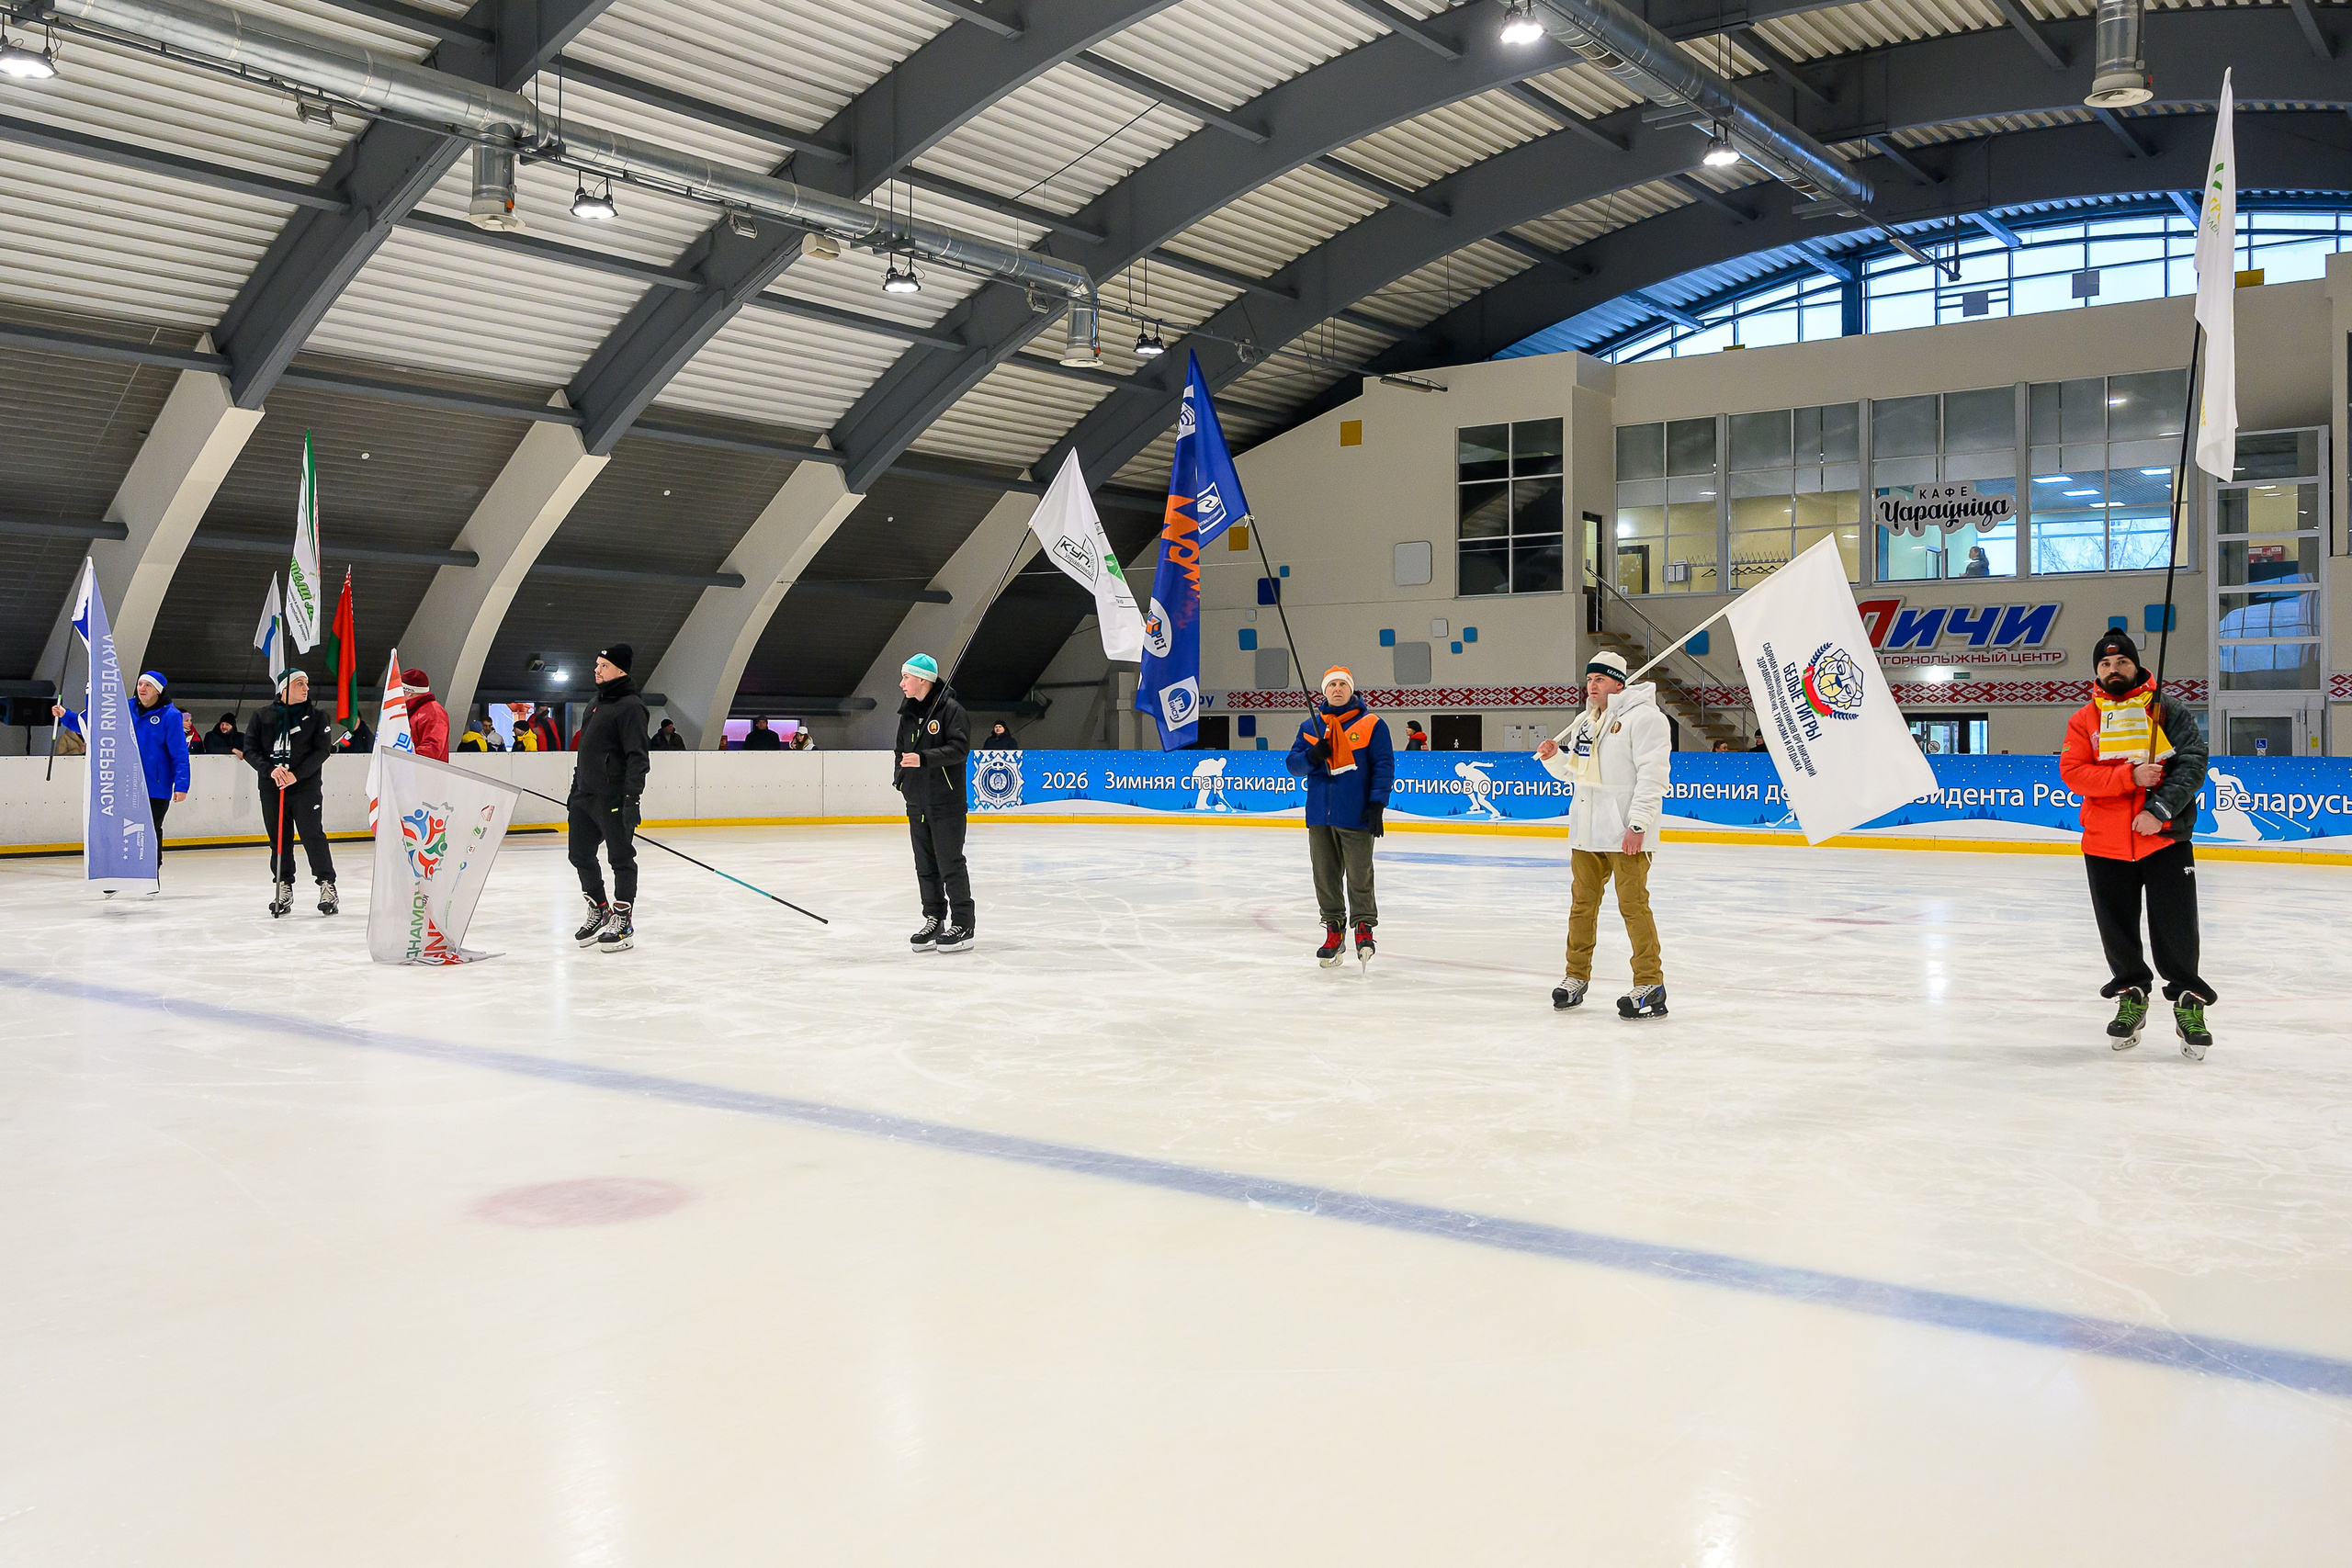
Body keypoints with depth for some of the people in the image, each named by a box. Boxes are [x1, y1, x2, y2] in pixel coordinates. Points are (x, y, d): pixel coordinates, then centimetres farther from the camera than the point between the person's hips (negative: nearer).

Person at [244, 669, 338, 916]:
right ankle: (284, 888, 16)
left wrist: (297, 774, -16)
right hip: (271, 789, 2)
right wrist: (271, 770, -15)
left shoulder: (316, 717, 3)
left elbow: (322, 750, -5)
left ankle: (327, 886, 1)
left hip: (306, 787, -2)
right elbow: (250, 750, 2)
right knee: (279, 840, 7)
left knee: (313, 836, -6)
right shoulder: (262, 717, 7)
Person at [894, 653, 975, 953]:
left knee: (950, 863, -5)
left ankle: (962, 925, 0)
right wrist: (901, 779, 16)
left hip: (946, 802, -7)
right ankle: (934, 921, 18)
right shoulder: (908, 713, 14)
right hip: (917, 801, 7)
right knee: (925, 865, 10)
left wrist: (924, 759, -28)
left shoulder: (951, 710, -9)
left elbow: (959, 748, -19)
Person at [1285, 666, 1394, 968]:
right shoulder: (1310, 725, 12)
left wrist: (1377, 804, -12)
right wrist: (1311, 756, -13)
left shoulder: (1372, 724, 0)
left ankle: (1364, 927, 11)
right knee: (1325, 876, 7)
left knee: (1359, 875, -1)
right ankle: (1334, 929, 19)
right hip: (1320, 815, 4)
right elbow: (1292, 762, 9)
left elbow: (1384, 766, -3)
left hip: (1357, 816, -4)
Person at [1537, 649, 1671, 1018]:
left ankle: (1650, 984, -2)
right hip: (1586, 831, 8)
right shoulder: (1583, 722, 18)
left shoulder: (1643, 717, -9)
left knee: (1633, 905, -7)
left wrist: (1637, 824, -21)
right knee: (1582, 902, 12)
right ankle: (1577, 976, 24)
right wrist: (1554, 758, 6)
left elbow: (1652, 775, -15)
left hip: (1626, 834, -8)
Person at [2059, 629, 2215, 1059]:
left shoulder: (2168, 710, 2)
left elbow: (2192, 762, -7)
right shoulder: (2083, 720, 7)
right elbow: (2072, 773, -5)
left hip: (2165, 837, -2)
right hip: (2105, 842, 2)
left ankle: (2188, 1001, 12)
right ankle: (2131, 993, 30)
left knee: (2175, 925, -3)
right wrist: (2130, 776, -17)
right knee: (2117, 926, 10)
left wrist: (2159, 809, -18)